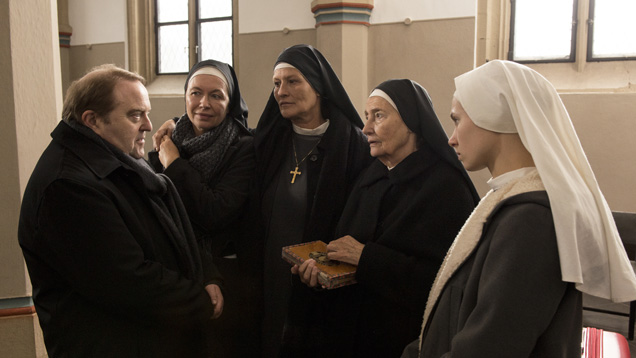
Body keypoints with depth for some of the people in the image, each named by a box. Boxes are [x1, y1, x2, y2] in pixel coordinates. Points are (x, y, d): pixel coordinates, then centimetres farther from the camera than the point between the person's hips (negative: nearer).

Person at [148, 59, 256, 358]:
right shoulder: (173, 138, 4)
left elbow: (216, 214, -22)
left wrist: (174, 163, -15)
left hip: (222, 276, -4)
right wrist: (158, 154, -8)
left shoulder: (243, 148, -10)